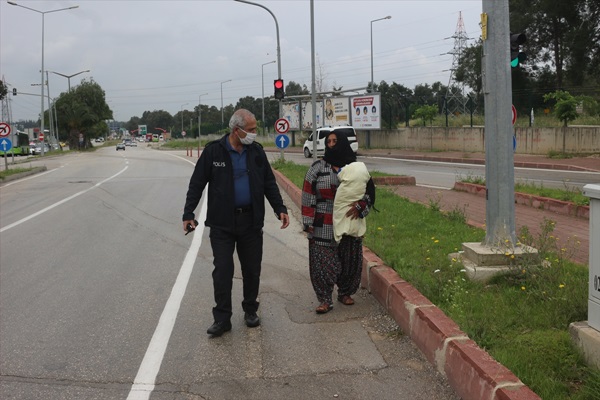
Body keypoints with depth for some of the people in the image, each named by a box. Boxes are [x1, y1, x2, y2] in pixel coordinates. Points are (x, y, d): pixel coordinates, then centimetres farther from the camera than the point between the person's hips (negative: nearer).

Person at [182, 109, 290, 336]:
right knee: (222, 271, -2)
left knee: (252, 270, 10)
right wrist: (188, 213, -6)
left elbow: (269, 183, 9)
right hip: (222, 223, -3)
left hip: (251, 221, 3)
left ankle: (250, 311, 27)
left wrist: (280, 209, 0)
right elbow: (197, 184, -2)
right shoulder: (213, 151, -6)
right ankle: (222, 318, 9)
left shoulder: (256, 151, 3)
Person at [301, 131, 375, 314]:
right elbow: (308, 196, -1)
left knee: (350, 261, 9)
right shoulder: (317, 168, 1)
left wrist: (359, 206, -13)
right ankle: (325, 300, 7)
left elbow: (369, 190, 7)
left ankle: (345, 293, 29)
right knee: (322, 262, -3)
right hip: (323, 227, -2)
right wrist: (308, 222, -7)